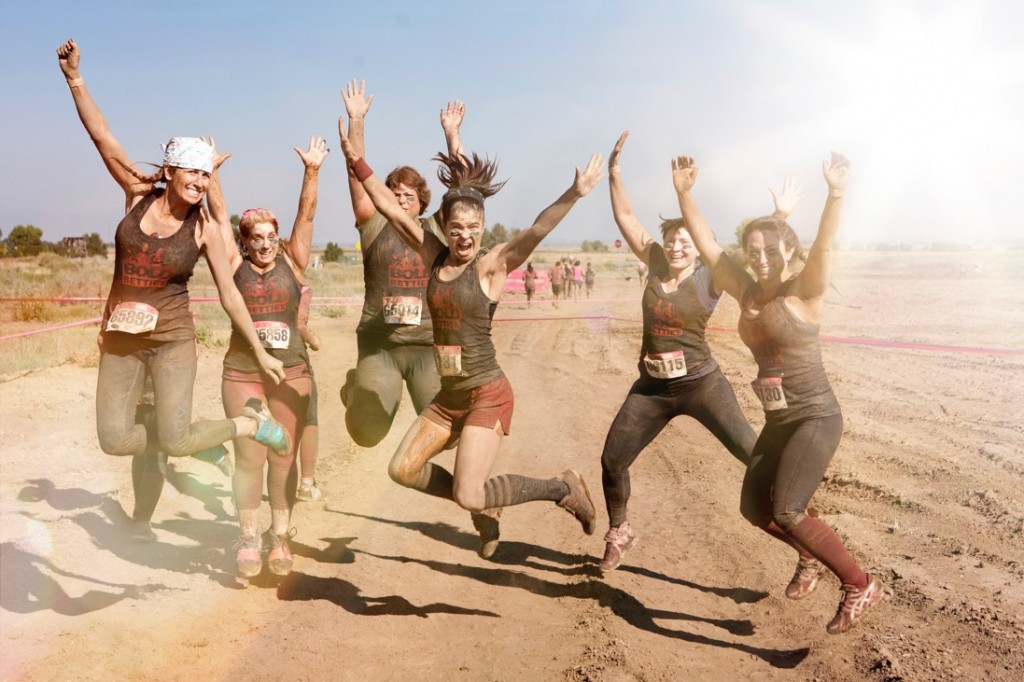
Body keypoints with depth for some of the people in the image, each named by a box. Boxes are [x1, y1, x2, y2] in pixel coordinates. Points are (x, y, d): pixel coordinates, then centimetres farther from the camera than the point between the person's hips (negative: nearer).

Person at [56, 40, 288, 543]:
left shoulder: (204, 227, -7)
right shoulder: (138, 194, -1)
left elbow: (229, 294, -3)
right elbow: (102, 137, -9)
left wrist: (260, 353, -1)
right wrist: (74, 78, -20)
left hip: (171, 339, -3)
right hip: (119, 340, 3)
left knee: (174, 442, -17)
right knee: (115, 439, -6)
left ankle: (251, 425, 8)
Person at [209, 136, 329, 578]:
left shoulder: (291, 264, 4)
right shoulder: (236, 266, 4)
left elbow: (306, 215, -3)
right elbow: (219, 215, 0)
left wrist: (312, 172, -12)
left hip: (292, 372, 1)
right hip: (242, 373, 0)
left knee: (285, 457, 4)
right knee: (249, 457, -1)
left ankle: (279, 537, 14)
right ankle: (248, 538, 12)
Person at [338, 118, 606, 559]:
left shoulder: (492, 265, -12)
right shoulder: (435, 257, 4)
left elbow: (536, 231, -27)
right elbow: (392, 209, 5)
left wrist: (573, 195, -41)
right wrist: (356, 161, 3)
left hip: (487, 394, -7)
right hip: (448, 395, 7)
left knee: (469, 496, -13)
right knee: (402, 470, 11)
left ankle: (562, 488, 7)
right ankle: (484, 505, 27)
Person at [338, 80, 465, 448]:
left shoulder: (436, 230, 8)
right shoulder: (375, 225, 5)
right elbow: (358, 175, -1)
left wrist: (452, 133, 1)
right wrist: (356, 121, -6)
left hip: (429, 346, 1)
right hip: (379, 345, -1)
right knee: (366, 433, -1)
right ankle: (357, 387, 33)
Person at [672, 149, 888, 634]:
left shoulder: (804, 292, -11)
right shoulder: (747, 292, 4)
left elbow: (824, 246, -30)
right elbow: (706, 244, 3)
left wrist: (836, 194, -44)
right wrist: (684, 193, -6)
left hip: (816, 417, -7)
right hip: (778, 421, 7)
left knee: (787, 512, -16)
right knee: (754, 507, 11)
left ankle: (861, 585, 0)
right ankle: (812, 557, 36)